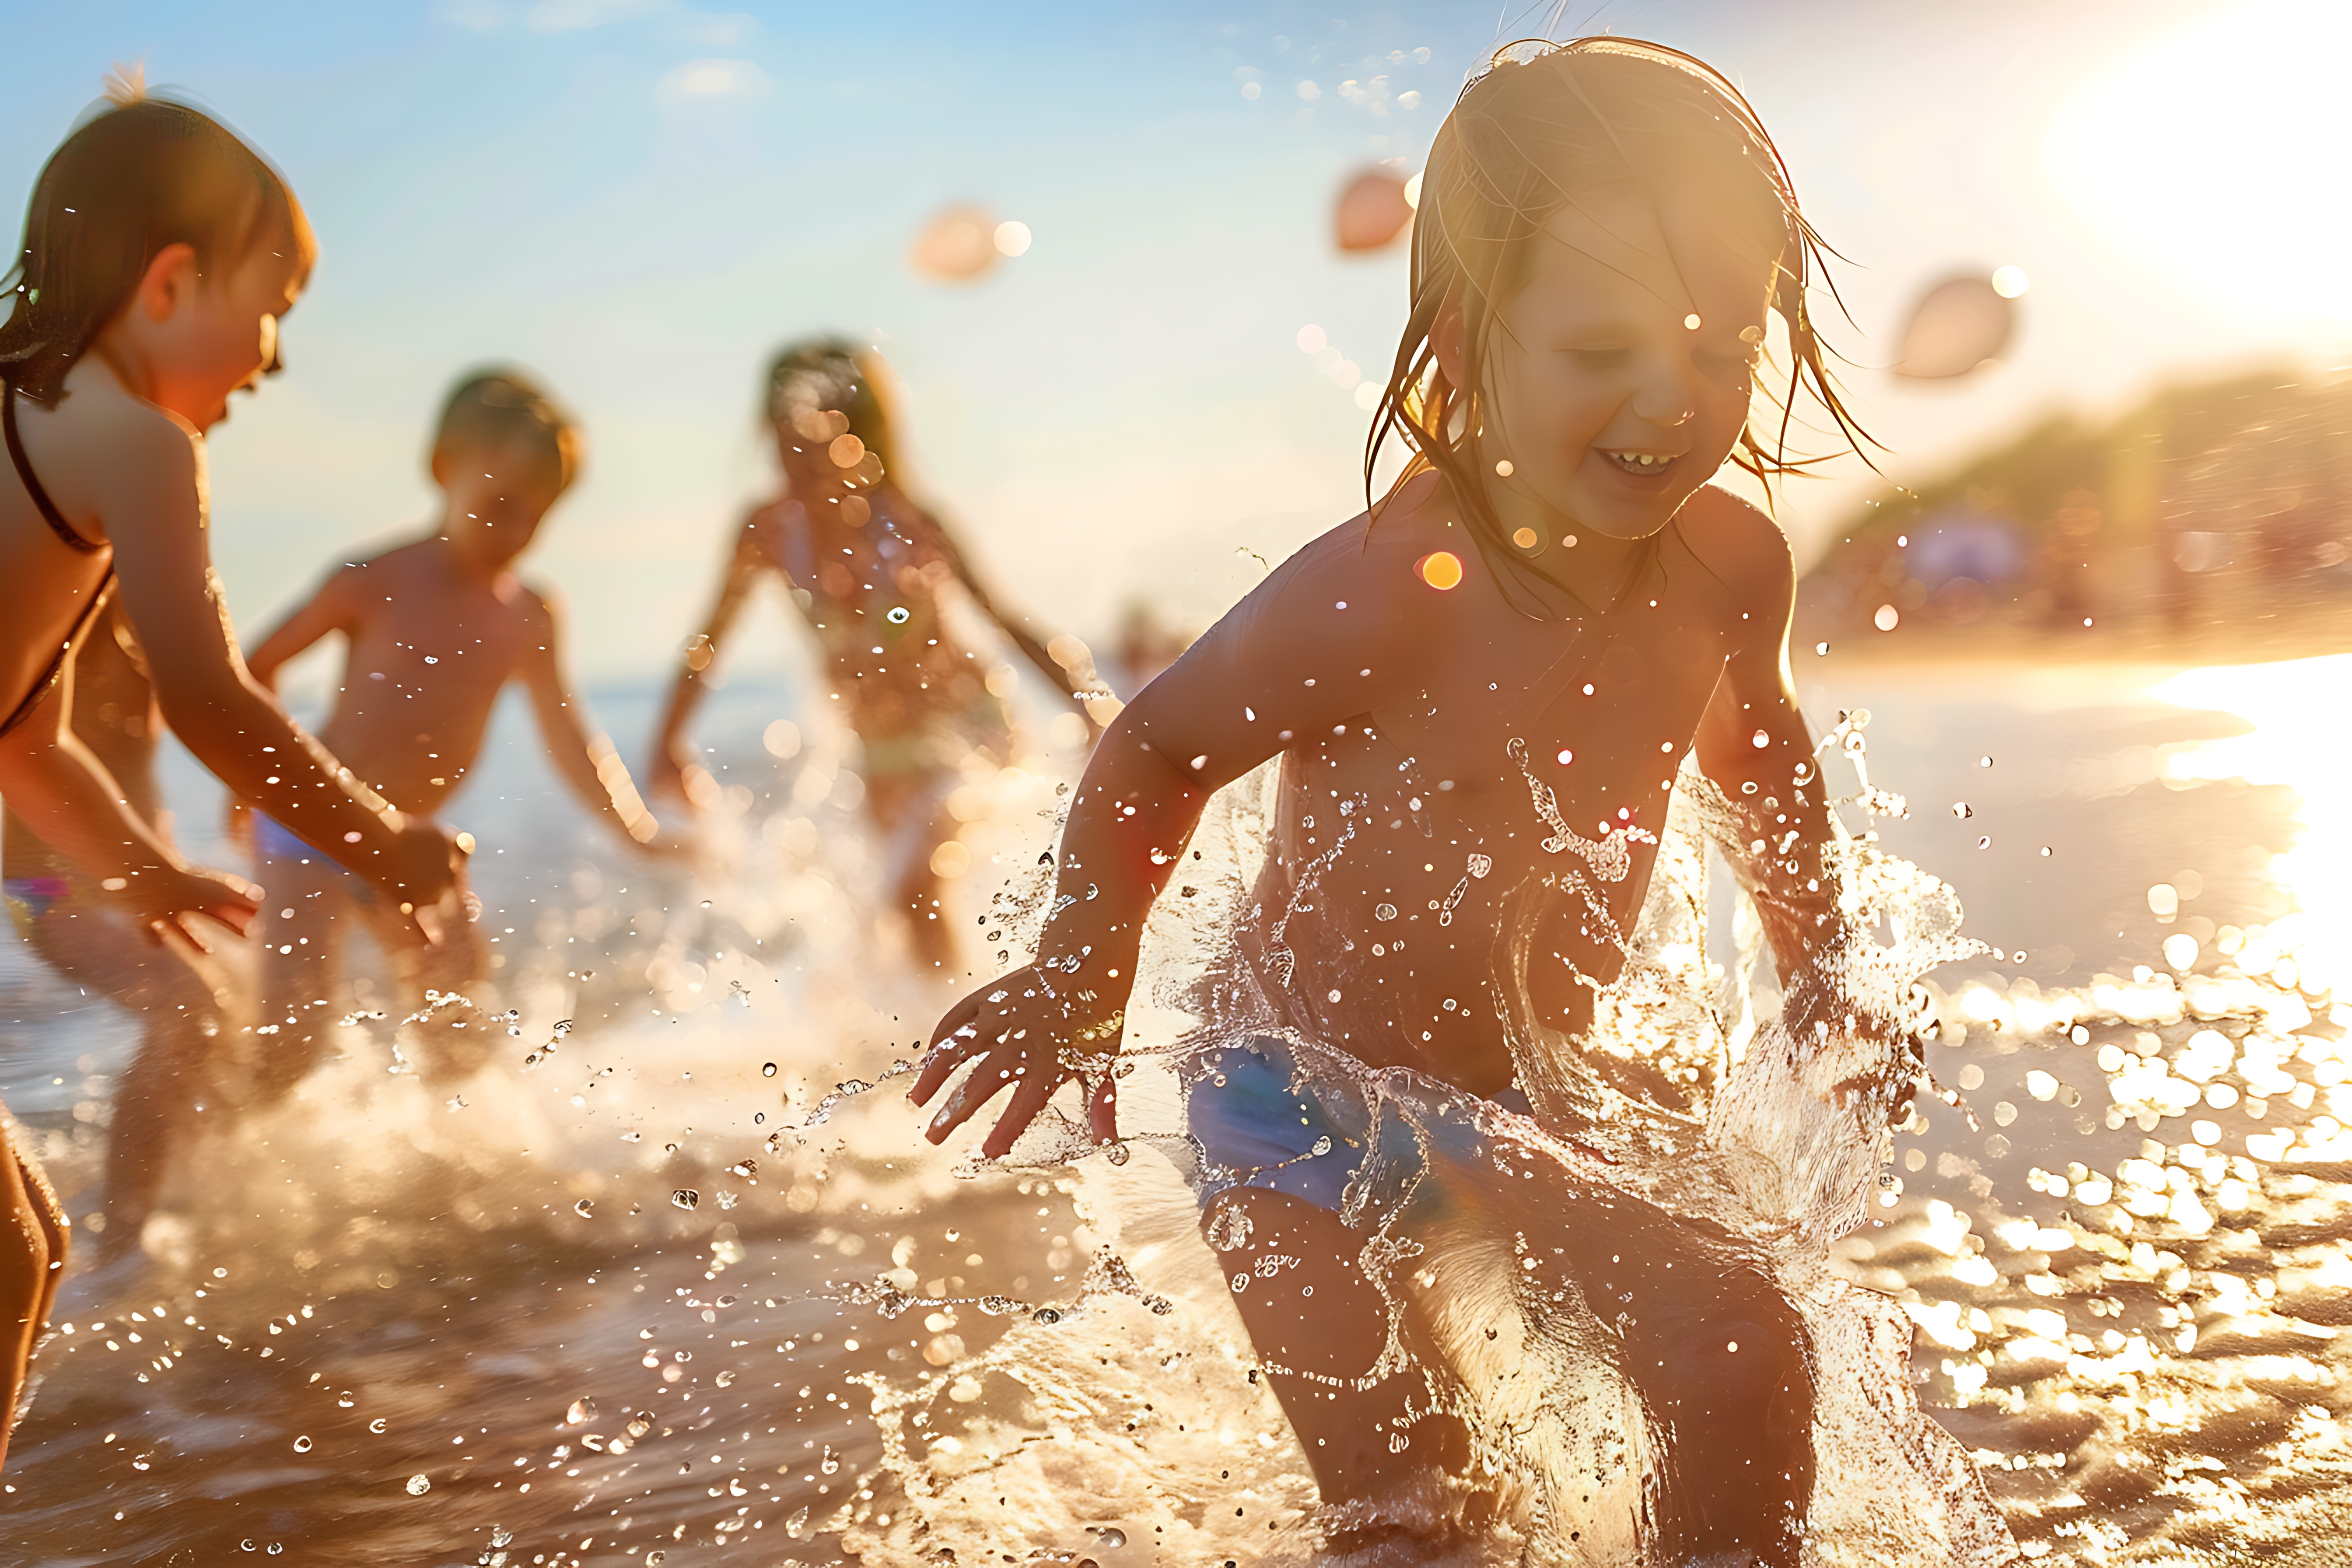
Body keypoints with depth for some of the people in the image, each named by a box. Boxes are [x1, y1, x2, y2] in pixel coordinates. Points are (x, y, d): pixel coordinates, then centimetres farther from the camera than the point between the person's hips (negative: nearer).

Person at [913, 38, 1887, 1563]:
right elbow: (1158, 749, -13)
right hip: (1309, 1110, -5)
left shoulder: (1733, 565, -11)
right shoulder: (1389, 596, -29)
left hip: (1535, 1094, 5)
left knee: (1742, 1347, -12)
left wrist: (1818, 976, 17)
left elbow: (1760, 746, 13)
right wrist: (1078, 982, -6)